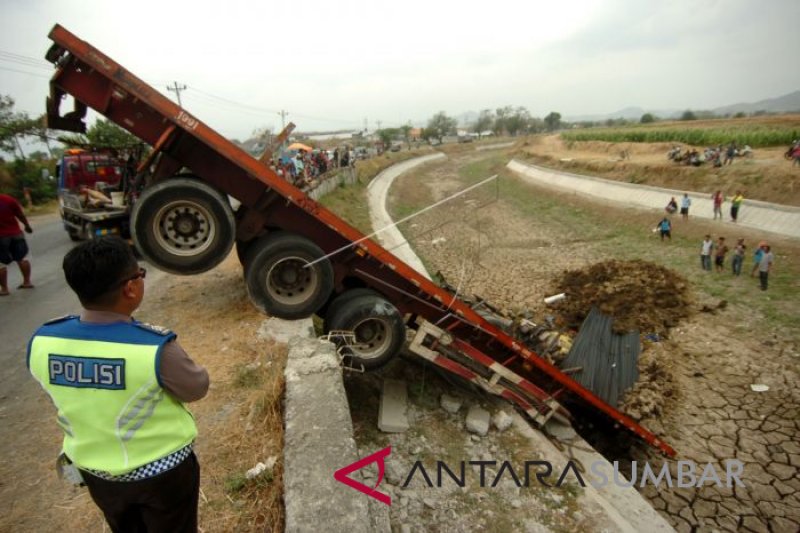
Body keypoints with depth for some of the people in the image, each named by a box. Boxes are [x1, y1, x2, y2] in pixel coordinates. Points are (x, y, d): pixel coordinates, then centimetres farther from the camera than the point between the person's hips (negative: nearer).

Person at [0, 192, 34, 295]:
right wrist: (27, 225, 19)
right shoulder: (9, 199, -4)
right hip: (15, 233, 4)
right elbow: (20, 215, 3)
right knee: (22, 258, 16)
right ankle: (27, 282, 21)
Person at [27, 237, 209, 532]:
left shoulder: (42, 343, -18)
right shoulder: (156, 348, -33)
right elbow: (197, 388, -14)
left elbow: (72, 393, 0)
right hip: (163, 470, -4)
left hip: (94, 470, 5)